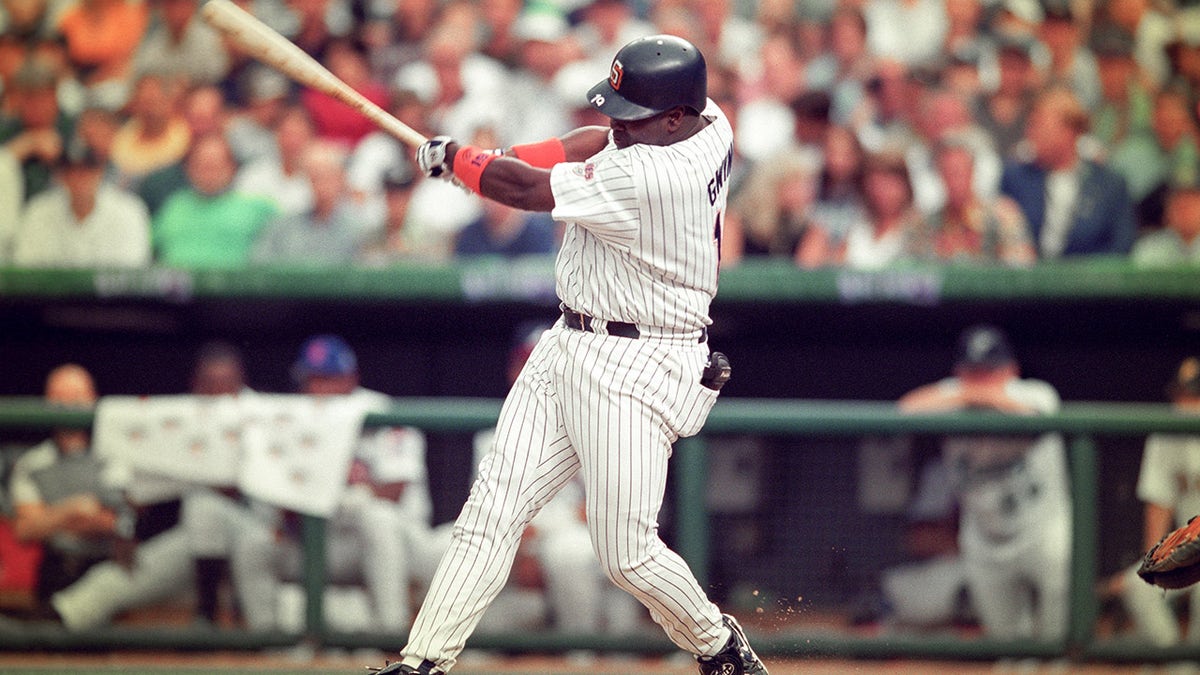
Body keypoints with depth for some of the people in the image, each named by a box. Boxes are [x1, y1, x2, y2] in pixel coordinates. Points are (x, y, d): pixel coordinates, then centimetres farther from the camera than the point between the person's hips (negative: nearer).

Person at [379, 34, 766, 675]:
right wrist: (503, 155, 2)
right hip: (568, 346, 10)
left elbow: (522, 189, -17)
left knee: (626, 554, -7)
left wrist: (455, 157, 1)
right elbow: (599, 143, 17)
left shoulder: (649, 177, -26)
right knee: (492, 508, 1)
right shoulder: (707, 121, 0)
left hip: (637, 367, -10)